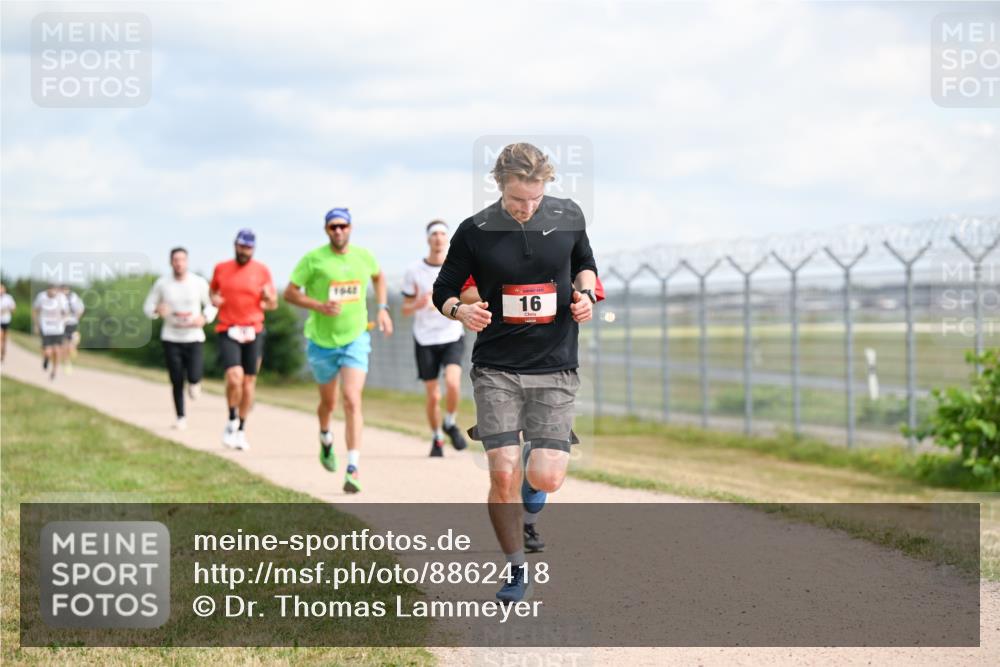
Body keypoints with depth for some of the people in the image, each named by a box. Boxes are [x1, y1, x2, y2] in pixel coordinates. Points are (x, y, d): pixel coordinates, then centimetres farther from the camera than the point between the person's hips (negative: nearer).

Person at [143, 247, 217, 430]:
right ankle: (180, 418, 18)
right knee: (177, 381, 1)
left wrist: (204, 318, -12)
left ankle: (194, 383, 23)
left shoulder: (199, 283, -4)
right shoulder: (162, 283, -2)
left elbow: (212, 305, 8)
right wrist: (157, 310, -18)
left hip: (194, 338, -1)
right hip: (171, 339, 1)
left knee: (194, 377, -15)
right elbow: (148, 306, 5)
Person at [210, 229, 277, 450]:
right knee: (234, 377, -19)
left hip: (253, 331, 1)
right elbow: (212, 289, 23)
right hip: (227, 331, -1)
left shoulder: (262, 271, 4)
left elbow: (273, 305, 9)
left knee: (248, 382, 7)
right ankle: (232, 421, 5)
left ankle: (241, 430, 22)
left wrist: (269, 298, -14)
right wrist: (213, 298, 0)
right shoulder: (220, 269, 5)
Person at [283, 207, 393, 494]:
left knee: (352, 401, -15)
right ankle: (326, 440, 51)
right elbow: (290, 293, -7)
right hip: (322, 341, 0)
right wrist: (319, 306, -22)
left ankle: (352, 470, -19)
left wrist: (382, 308, 11)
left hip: (356, 339, 0)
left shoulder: (364, 256, 0)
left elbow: (378, 276, 23)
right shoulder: (313, 259, -9)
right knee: (328, 403, 16)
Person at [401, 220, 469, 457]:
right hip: (425, 340, 0)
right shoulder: (414, 271, -1)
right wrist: (418, 305, -19)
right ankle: (436, 438, 23)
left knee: (452, 382, -23)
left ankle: (450, 423, 4)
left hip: (452, 337, 0)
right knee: (433, 396, 0)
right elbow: (405, 309, 4)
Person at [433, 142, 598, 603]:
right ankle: (517, 571, 9)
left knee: (545, 478, -9)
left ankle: (535, 465, 30)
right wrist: (459, 310, -17)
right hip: (496, 369, -1)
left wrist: (584, 293, -1)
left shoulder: (568, 216, 1)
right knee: (503, 476, -10)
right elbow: (443, 290, 5)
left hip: (554, 368, 1)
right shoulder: (475, 231, -5)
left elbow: (584, 262, 20)